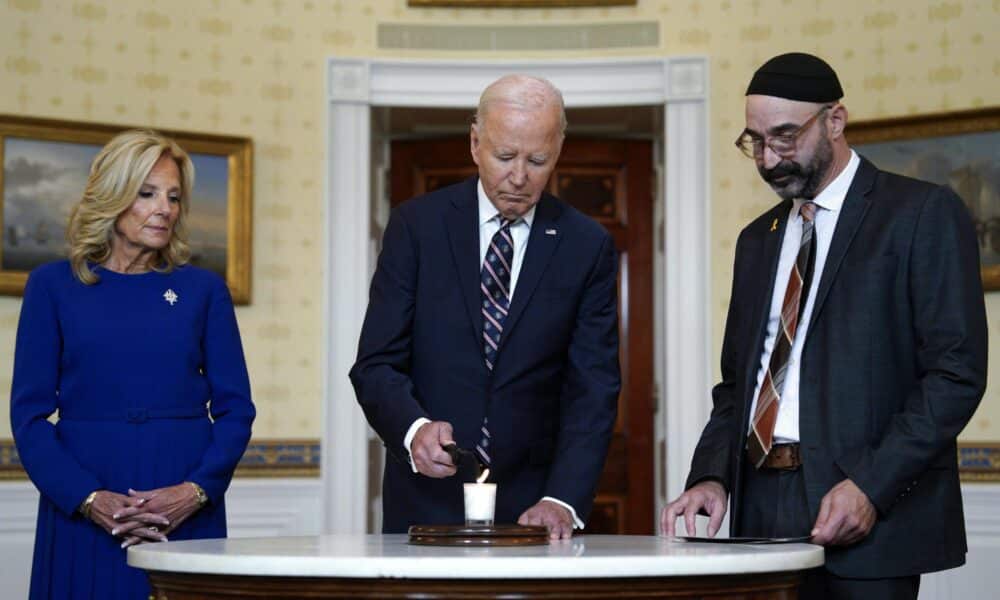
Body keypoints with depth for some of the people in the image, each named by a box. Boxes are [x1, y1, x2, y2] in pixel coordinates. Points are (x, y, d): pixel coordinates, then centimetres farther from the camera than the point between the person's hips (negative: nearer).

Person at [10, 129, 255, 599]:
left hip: (186, 512, 1)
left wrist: (196, 490, -11)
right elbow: (29, 413, 0)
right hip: (83, 514, -1)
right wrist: (89, 499, -13)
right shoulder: (53, 286, 3)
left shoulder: (204, 290, 6)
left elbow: (235, 410, 4)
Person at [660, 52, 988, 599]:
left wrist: (870, 486, -17)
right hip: (762, 512, 5)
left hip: (868, 516, -5)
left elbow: (957, 372, -9)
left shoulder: (923, 213, -2)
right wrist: (712, 476, 1)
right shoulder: (758, 239, 18)